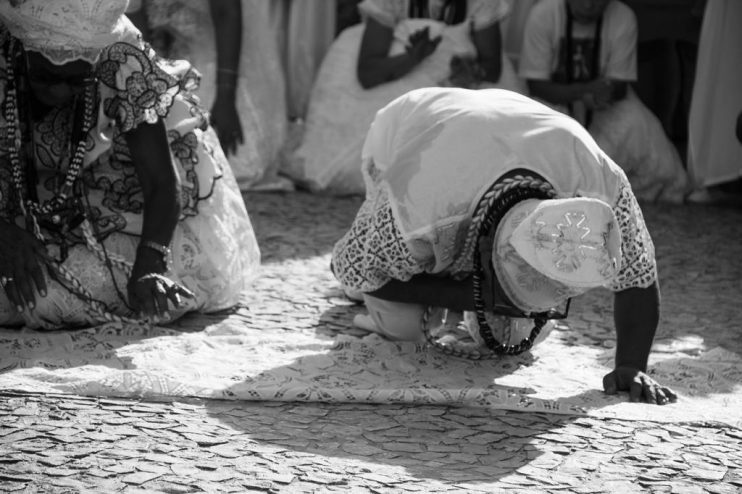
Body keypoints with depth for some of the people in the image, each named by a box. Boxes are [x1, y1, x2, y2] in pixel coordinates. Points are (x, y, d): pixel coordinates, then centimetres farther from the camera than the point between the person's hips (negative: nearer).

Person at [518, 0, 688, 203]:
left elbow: (619, 86, -13)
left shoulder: (623, 19, -16)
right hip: (556, 101, -1)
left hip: (606, 107, 1)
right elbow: (536, 86, -18)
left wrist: (599, 95, -38)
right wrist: (585, 91, -35)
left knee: (634, 123, -26)